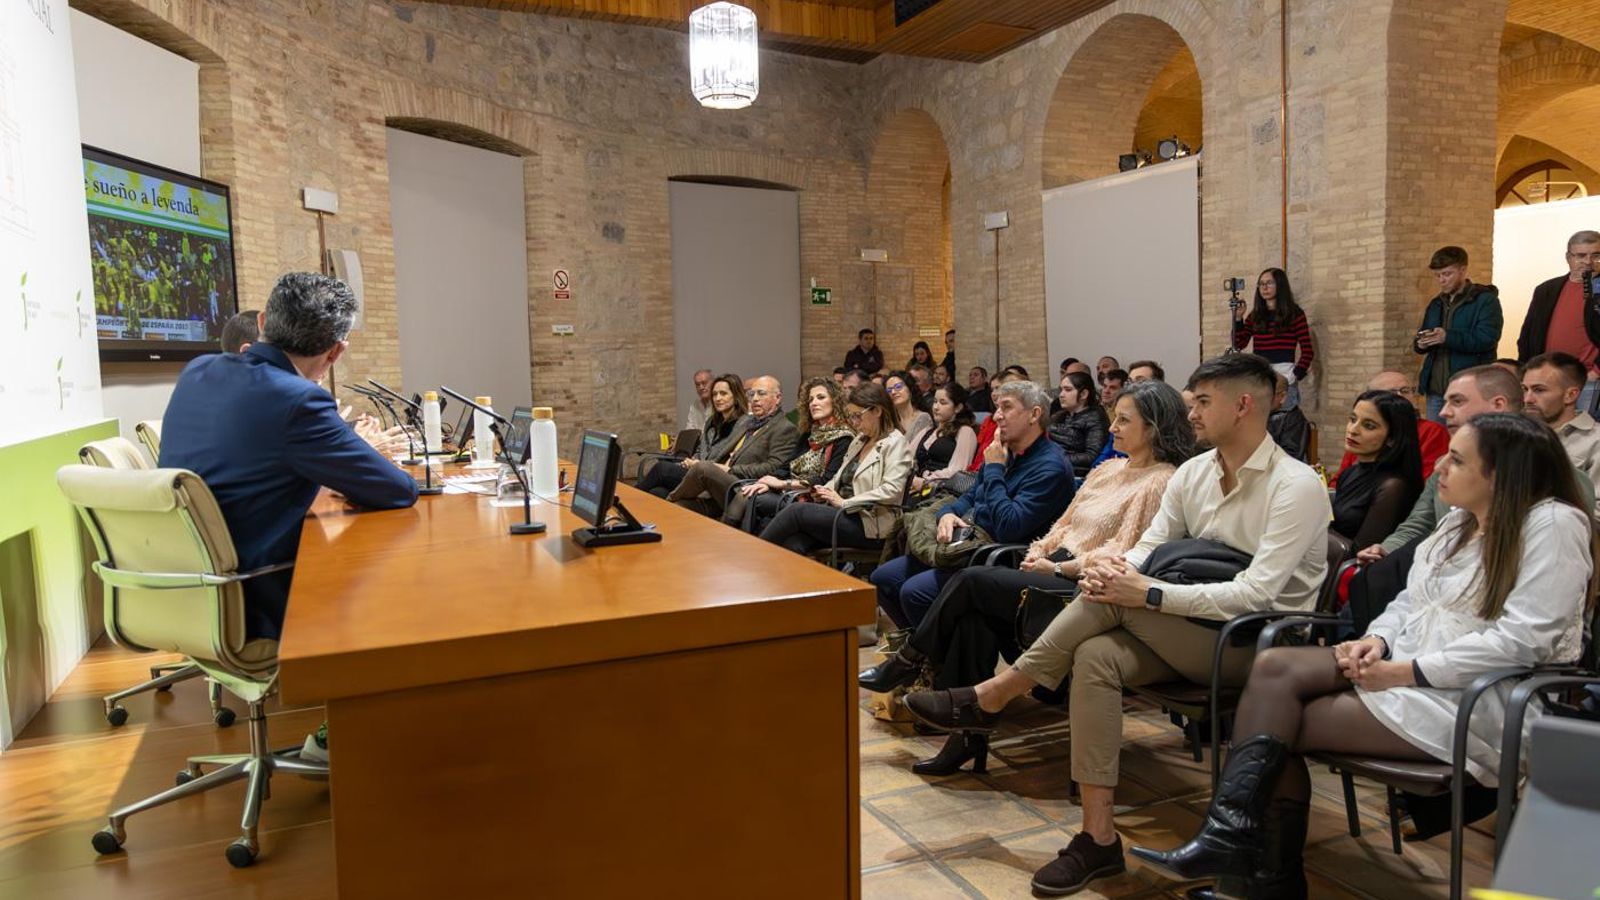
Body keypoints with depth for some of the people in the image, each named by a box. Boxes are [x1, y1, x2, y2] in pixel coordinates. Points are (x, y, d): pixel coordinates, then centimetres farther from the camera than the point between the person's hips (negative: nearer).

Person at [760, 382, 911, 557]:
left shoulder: (895, 443, -4)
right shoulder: (859, 440, 21)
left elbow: (892, 490, -17)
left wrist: (844, 503, -17)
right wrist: (824, 492, 2)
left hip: (870, 524, -7)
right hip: (842, 515, 7)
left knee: (796, 510, -20)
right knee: (792, 544, -23)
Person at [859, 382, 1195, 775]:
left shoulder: (1161, 481, -6)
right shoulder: (1108, 469, 20)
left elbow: (1120, 555, -14)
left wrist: (1057, 568, -14)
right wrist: (1039, 551, 4)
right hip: (1056, 571, 8)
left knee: (973, 581, -19)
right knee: (974, 611, -21)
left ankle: (908, 662, 1)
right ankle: (968, 733, -18)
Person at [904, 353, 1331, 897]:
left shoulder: (1296, 485, -15)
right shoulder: (1194, 472, 6)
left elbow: (1255, 595, -24)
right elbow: (1147, 548, 4)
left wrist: (1147, 594, -29)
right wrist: (1116, 570, -20)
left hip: (1260, 644, -6)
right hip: (1192, 632, 6)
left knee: (1116, 599, -26)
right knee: (1095, 657, -24)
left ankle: (989, 698, -15)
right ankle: (1099, 838, -19)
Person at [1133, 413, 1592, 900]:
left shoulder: (1552, 523, -11)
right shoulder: (1460, 521, 15)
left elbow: (1523, 640, -19)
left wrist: (1405, 671, -19)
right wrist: (1378, 640, -5)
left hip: (1471, 700, -8)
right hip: (1403, 670, 8)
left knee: (1278, 726, -18)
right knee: (1274, 667, -14)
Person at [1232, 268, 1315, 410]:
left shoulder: (1294, 313, 0)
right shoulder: (1255, 315, 12)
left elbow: (1307, 351, -2)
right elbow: (1239, 345, 4)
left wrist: (1296, 376, -11)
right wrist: (1238, 318, -3)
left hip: (1285, 380, -4)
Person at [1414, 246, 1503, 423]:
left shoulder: (1485, 300, -2)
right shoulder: (1436, 304, 18)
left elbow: (1487, 339, -16)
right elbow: (1420, 342, 21)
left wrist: (1448, 337, -26)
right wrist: (1420, 343, -3)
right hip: (1435, 389, 6)